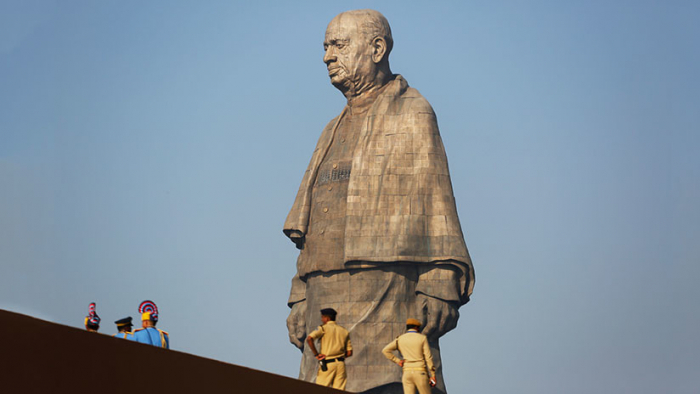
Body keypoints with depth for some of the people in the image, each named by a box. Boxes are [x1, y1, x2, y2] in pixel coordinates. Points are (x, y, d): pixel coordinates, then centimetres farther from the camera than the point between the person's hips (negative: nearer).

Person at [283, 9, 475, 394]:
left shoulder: (412, 114, 6)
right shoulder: (334, 131, 27)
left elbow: (434, 201, -4)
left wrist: (439, 289, -13)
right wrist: (300, 297, 14)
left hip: (386, 290, -7)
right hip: (328, 297, 7)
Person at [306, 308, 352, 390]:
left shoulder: (324, 328, 0)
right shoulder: (344, 331, 13)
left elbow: (309, 338, -15)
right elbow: (349, 352, 11)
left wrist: (316, 354, -8)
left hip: (327, 364, -4)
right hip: (341, 364, 4)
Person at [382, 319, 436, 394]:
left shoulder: (400, 339, 6)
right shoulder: (422, 338, -2)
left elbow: (385, 350, -4)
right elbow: (428, 357, -6)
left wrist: (397, 361, 1)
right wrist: (433, 375, -4)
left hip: (407, 373, 2)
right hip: (420, 373, -2)